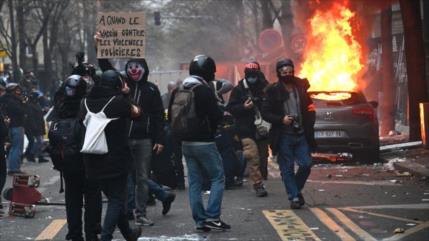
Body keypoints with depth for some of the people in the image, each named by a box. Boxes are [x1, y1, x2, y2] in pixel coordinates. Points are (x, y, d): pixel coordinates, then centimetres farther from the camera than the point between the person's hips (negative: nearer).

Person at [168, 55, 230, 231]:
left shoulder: (178, 90, 8)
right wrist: (224, 114, 4)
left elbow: (171, 116, 13)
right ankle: (212, 217, -6)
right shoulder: (204, 90, -16)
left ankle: (200, 220, 10)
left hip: (186, 143, 7)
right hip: (204, 142, -7)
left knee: (194, 181, 10)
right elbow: (216, 116, -17)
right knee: (218, 178, 2)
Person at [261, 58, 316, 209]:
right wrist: (281, 119, -17)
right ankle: (294, 197, 7)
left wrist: (309, 125, 2)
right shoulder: (273, 91, -4)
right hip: (283, 136, -3)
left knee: (306, 164, -1)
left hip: (301, 134, 3)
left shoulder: (301, 86, 6)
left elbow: (309, 106, 15)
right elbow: (265, 112, -4)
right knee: (287, 168, 0)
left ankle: (296, 189, 22)